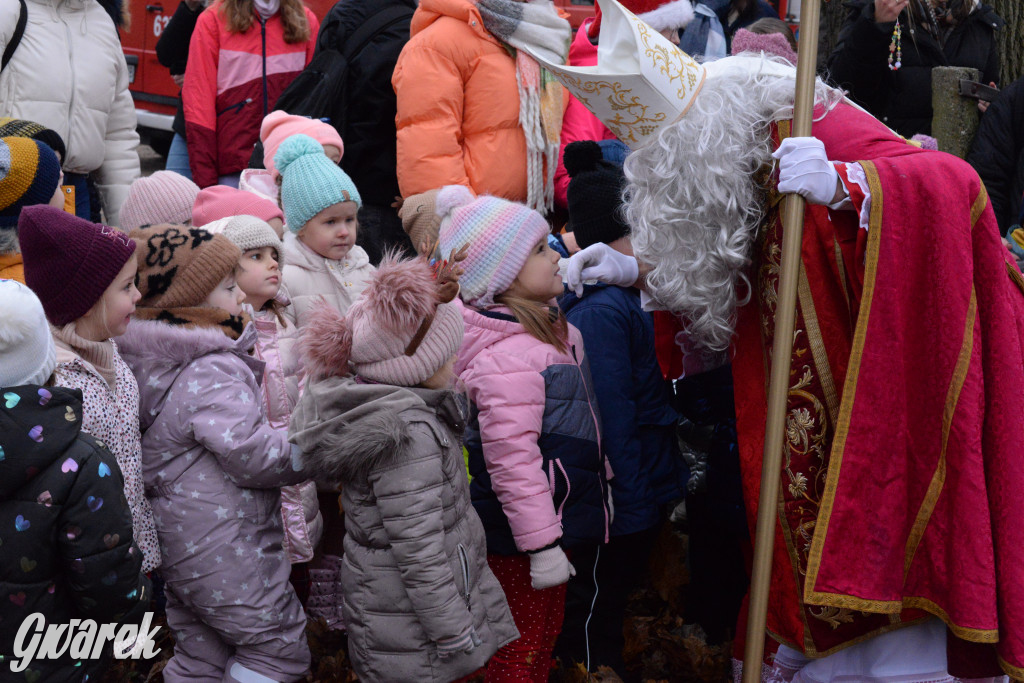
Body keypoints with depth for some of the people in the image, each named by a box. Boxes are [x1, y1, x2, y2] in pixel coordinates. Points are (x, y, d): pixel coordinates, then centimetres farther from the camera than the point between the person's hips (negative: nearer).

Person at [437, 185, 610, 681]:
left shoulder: (549, 330, 9)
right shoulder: (508, 356, -26)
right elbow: (512, 459, -29)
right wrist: (541, 544, -26)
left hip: (557, 514, 11)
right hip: (521, 531, -11)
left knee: (544, 637, 23)